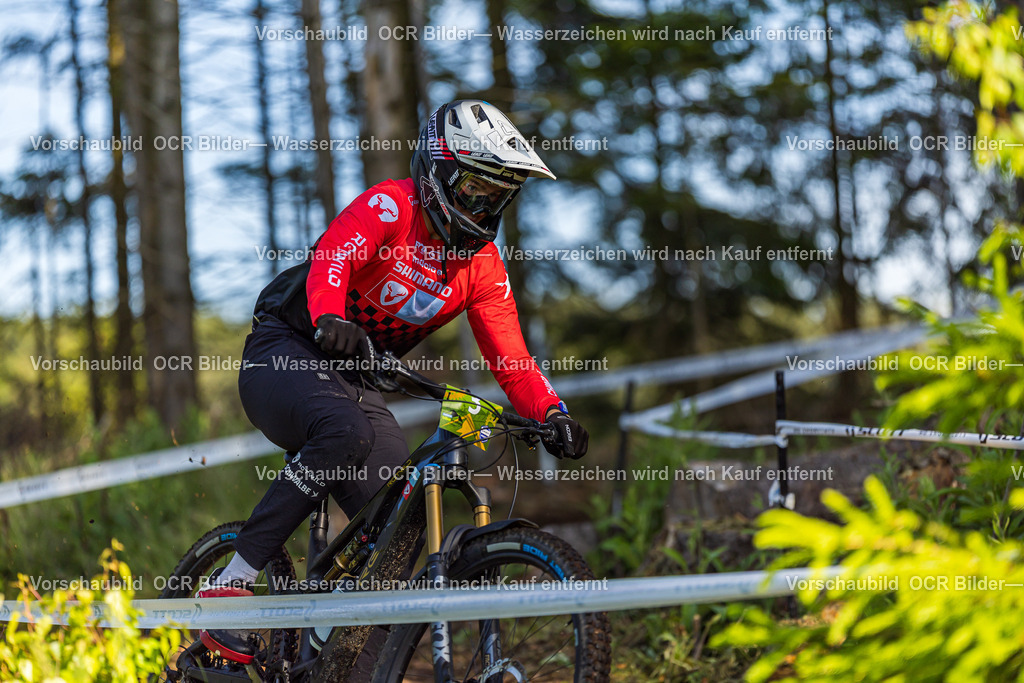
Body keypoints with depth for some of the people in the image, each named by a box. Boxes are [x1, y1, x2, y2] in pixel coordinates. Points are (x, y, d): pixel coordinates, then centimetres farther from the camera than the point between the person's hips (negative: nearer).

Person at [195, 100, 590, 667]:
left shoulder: (483, 264, 3)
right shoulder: (389, 206, -15)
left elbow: (510, 358, -1)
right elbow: (332, 259, -33)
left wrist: (553, 414, -20)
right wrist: (331, 319, -54)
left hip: (354, 380, 7)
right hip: (286, 352, -6)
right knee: (345, 433, -38)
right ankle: (230, 584, -33)